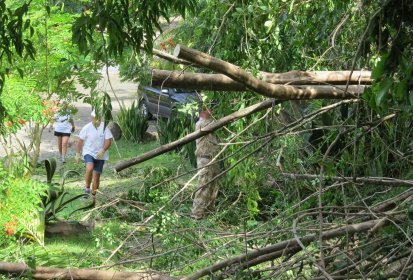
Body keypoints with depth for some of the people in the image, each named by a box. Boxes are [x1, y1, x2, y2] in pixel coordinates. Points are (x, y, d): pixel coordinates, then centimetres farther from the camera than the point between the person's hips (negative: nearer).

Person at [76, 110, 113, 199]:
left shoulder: (104, 128, -6)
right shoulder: (87, 128, -5)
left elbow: (108, 141, -10)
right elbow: (80, 140, 3)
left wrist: (103, 150, -26)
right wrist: (78, 153, 4)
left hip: (100, 155, 1)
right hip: (89, 153, -1)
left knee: (96, 175, 5)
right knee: (89, 168, -28)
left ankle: (93, 195, 19)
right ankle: (87, 188, -10)